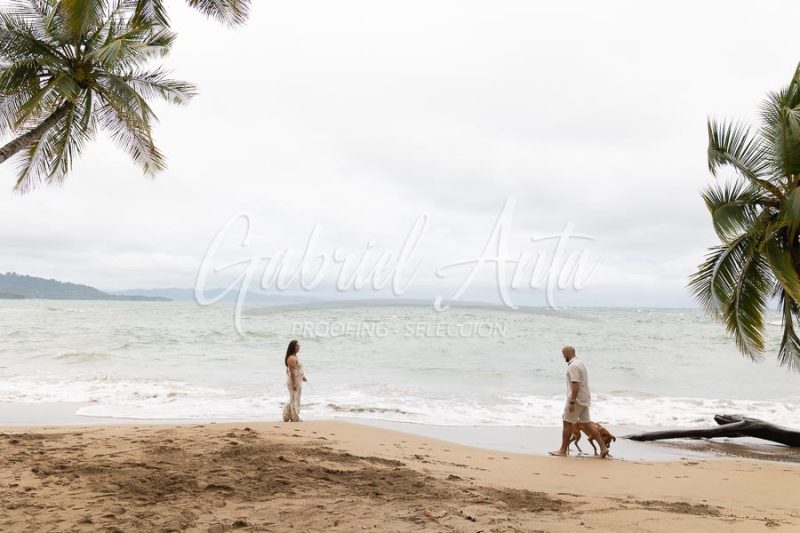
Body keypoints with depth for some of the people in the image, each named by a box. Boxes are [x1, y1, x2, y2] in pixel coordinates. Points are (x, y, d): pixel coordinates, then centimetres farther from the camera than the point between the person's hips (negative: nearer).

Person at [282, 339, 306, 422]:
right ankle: (295, 418, 7)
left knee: (293, 399, 16)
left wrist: (302, 377, 20)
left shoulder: (295, 357, 13)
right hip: (294, 381, -10)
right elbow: (292, 371, -23)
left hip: (297, 380, 10)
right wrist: (294, 384, -25)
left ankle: (287, 416, 22)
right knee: (295, 400, -1)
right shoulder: (292, 358, -19)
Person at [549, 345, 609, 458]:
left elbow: (575, 385, -24)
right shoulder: (580, 363, 15)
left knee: (567, 423, 0)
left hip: (576, 399, -9)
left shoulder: (573, 366, -17)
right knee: (587, 423, 9)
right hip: (584, 399, 10)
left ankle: (563, 450, 6)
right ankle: (603, 447, 5)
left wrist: (572, 402, -24)